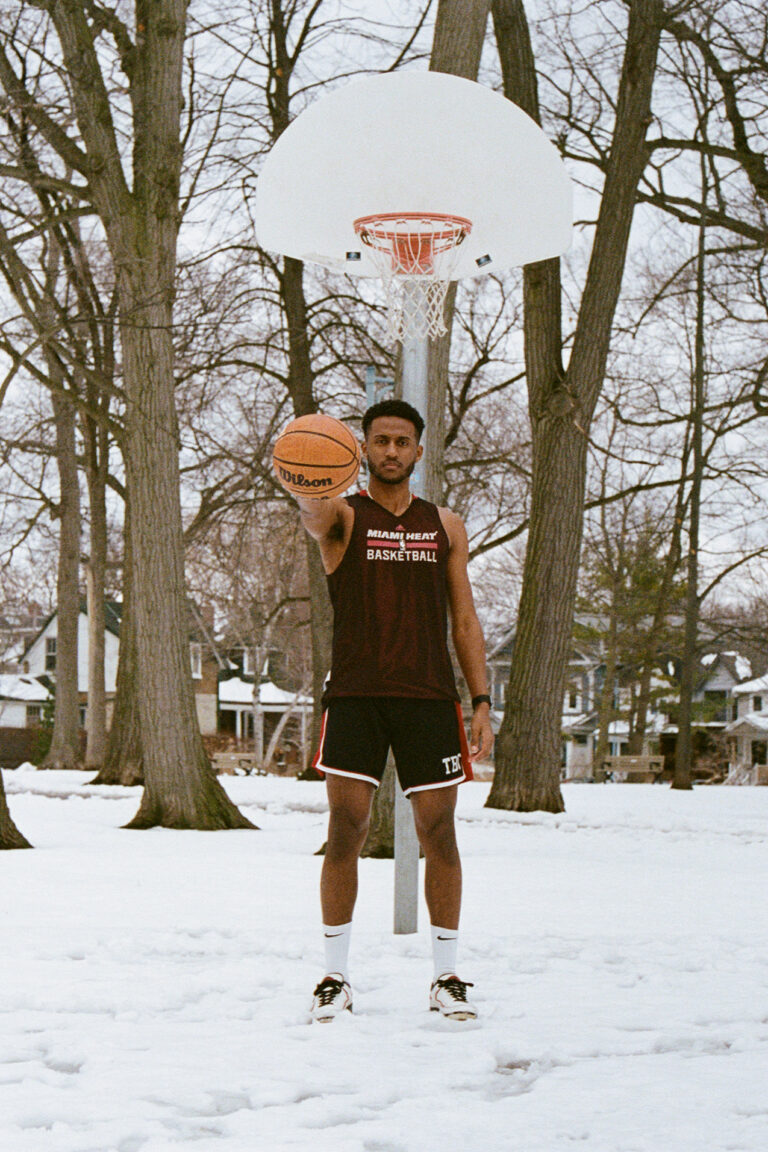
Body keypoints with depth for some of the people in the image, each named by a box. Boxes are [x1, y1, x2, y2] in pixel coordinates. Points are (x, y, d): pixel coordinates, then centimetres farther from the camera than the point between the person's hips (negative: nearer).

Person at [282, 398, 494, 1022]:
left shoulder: (446, 526, 13)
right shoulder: (344, 517, 4)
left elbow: (465, 619, 13)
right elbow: (313, 514, -23)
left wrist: (481, 701, 3)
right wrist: (305, 488, -48)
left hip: (429, 696, 2)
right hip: (355, 694, -2)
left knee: (439, 833, 1)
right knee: (345, 831, -4)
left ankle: (447, 977, 11)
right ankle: (336, 976, 6)